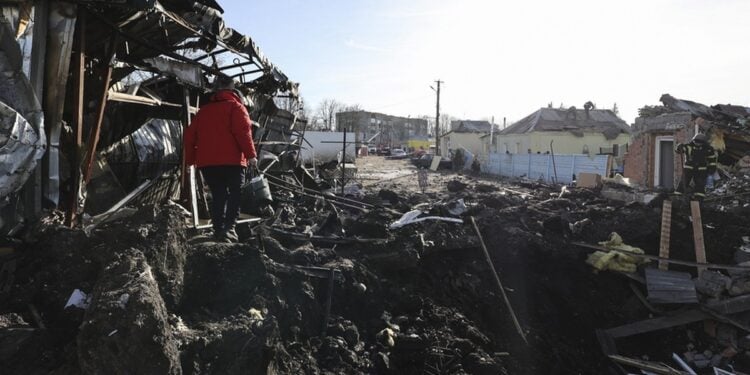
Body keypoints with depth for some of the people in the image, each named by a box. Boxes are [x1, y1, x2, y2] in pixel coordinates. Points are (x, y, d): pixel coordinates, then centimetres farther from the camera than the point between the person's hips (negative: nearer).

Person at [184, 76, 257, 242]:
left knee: (218, 196, 11)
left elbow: (190, 135, 18)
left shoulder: (203, 110, 21)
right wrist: (250, 154, -14)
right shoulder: (235, 106, 3)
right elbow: (243, 131, -13)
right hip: (231, 161, -5)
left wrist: (190, 159, 23)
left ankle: (218, 231, 8)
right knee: (236, 193, -1)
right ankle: (229, 226, -18)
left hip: (206, 162, 5)